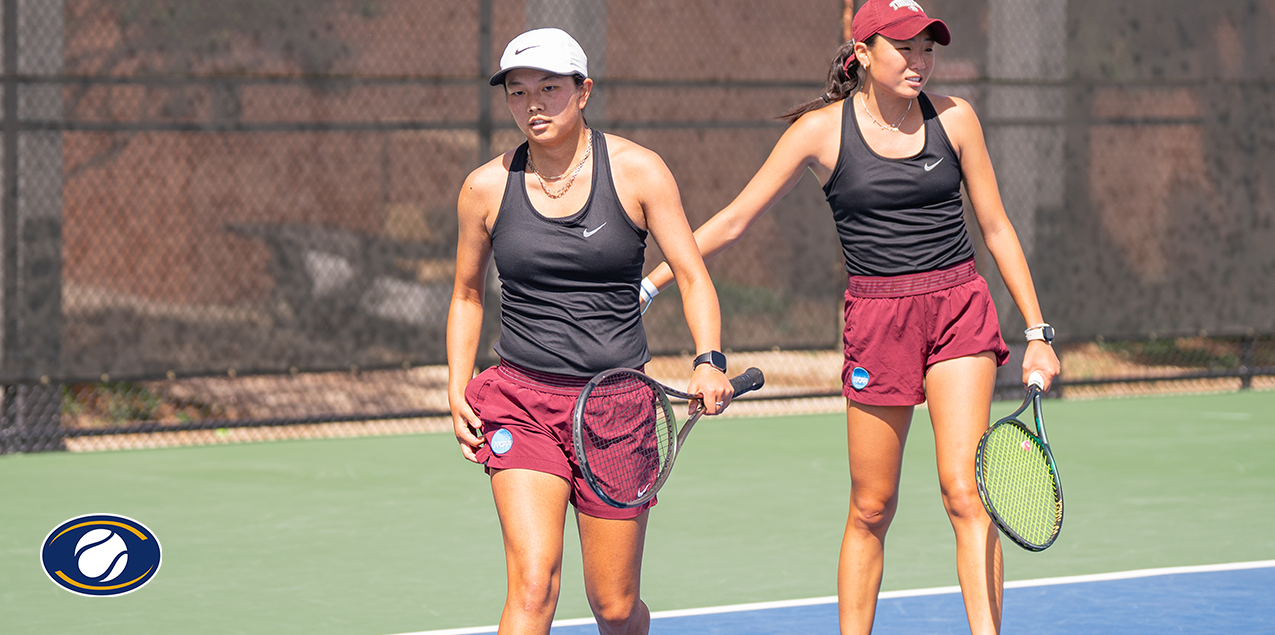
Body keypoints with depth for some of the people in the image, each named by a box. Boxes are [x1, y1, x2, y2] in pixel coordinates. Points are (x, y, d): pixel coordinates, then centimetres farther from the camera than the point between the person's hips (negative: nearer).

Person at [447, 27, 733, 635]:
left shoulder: (637, 171, -3)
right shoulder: (486, 187, 1)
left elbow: (692, 276, -1)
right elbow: (467, 295, 15)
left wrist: (709, 361, -18)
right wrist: (457, 392, 5)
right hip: (520, 401, 0)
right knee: (533, 585, -19)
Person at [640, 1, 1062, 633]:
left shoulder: (953, 118, 2)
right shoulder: (822, 129, -3)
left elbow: (996, 229, 9)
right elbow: (733, 220, 3)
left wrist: (1037, 333, 7)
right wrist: (649, 283, 0)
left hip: (959, 307, 0)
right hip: (877, 316, 0)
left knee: (965, 492, -12)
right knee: (871, 509, 3)